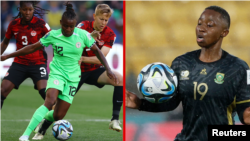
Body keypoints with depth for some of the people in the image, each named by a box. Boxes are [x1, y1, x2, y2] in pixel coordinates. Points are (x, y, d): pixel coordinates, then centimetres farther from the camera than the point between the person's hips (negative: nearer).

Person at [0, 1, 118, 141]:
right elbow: (32, 48, -1)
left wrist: (108, 69, -6)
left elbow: (97, 51, 3)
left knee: (58, 116, -3)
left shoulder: (83, 35, -8)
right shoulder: (53, 35, -8)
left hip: (73, 77, 2)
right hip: (57, 73, -2)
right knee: (50, 102, -31)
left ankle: (43, 118, 36)